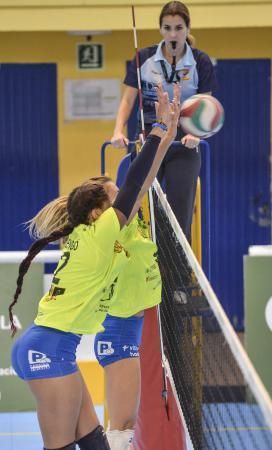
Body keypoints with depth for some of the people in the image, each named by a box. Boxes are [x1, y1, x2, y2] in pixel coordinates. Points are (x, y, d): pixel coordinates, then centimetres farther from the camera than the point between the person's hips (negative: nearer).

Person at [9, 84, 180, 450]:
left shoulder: (88, 237, 13)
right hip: (49, 348, -10)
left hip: (44, 346, 10)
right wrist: (161, 128, -5)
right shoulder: (96, 236, -10)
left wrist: (165, 139, 17)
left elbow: (136, 189, 16)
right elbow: (133, 186, -11)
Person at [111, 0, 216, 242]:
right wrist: (119, 131, -14)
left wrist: (196, 134, -18)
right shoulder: (144, 58, 1)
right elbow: (128, 99, 2)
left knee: (180, 213, -1)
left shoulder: (201, 62, 0)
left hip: (183, 143, -1)